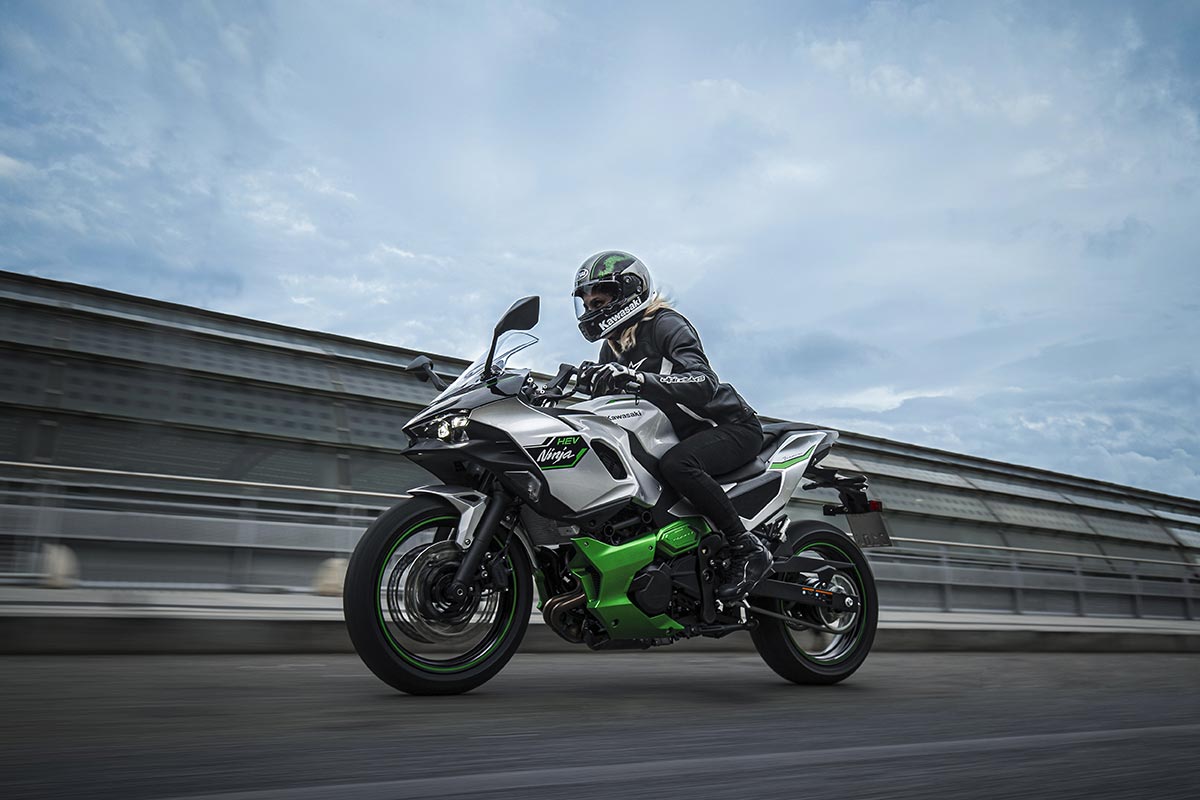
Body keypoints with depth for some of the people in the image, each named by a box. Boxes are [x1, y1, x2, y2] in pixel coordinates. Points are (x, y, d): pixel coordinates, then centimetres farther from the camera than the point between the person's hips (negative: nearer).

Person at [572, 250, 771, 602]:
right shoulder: (612, 347, 11)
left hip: (732, 426, -9)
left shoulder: (664, 324, -15)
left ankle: (749, 549, -24)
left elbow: (703, 384, -31)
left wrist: (638, 379, -43)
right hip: (684, 435, 9)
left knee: (674, 464, -37)